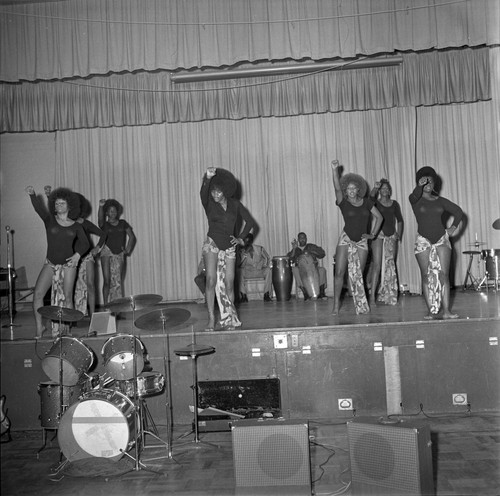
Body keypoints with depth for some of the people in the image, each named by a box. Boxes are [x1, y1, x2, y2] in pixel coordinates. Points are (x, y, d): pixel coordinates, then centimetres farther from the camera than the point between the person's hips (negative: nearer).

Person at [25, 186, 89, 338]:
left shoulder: (75, 226, 6)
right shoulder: (49, 219, 3)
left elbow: (85, 243, 10)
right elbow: (39, 207, -15)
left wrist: (78, 254, -8)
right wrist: (32, 195, -33)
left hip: (68, 264, 0)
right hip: (50, 264, 1)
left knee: (67, 297, -3)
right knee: (38, 293, -10)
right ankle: (39, 326, 4)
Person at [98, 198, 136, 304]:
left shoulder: (123, 223, 12)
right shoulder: (104, 224, 4)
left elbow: (132, 237, 13)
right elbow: (100, 218, -19)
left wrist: (128, 250, 2)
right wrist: (101, 207, -36)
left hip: (119, 254, 2)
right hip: (107, 253, -2)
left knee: (117, 282, 1)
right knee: (107, 280, -9)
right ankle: (106, 305, -5)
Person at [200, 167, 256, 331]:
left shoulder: (235, 204, 4)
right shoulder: (209, 204, -3)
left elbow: (250, 221, 10)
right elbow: (203, 194, -26)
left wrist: (241, 238, 1)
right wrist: (207, 179, -45)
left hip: (229, 247, 2)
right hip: (212, 244, -2)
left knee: (229, 283, 0)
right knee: (211, 279, -15)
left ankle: (230, 319, 13)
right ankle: (211, 319, -12)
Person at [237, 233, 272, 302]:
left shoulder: (260, 249, 0)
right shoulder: (242, 251, -4)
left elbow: (267, 258, 11)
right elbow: (239, 264, -15)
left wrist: (265, 267, -7)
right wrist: (245, 253, -25)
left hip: (259, 271, 1)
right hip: (247, 272, 0)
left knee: (268, 270, -31)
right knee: (239, 271, -32)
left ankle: (266, 294, -22)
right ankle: (243, 295, -27)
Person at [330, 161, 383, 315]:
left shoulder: (366, 202, 6)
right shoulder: (343, 203, -3)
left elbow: (379, 217, 15)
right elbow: (337, 188, -20)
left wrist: (373, 234, 7)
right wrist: (335, 169, -31)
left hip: (362, 242, 2)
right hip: (346, 239, -2)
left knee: (358, 275, 4)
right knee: (339, 273, -8)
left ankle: (361, 306, 13)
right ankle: (336, 304, 2)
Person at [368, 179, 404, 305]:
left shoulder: (394, 204, 14)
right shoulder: (376, 202, 4)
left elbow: (400, 220, 19)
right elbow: (371, 196, -19)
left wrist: (399, 234, 8)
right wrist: (375, 188, -37)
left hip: (391, 236, 3)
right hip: (379, 234, -3)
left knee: (390, 265, 3)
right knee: (377, 264, -11)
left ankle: (389, 296, 10)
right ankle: (372, 295, -12)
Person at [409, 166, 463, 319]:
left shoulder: (440, 200, 11)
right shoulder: (416, 200, 2)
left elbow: (458, 211, 22)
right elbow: (414, 196, -23)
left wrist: (453, 227, 10)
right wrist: (419, 186, -41)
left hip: (442, 239, 2)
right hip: (423, 240, -2)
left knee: (444, 275, -5)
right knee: (426, 276, -2)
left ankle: (446, 310, -5)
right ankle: (431, 311, 2)